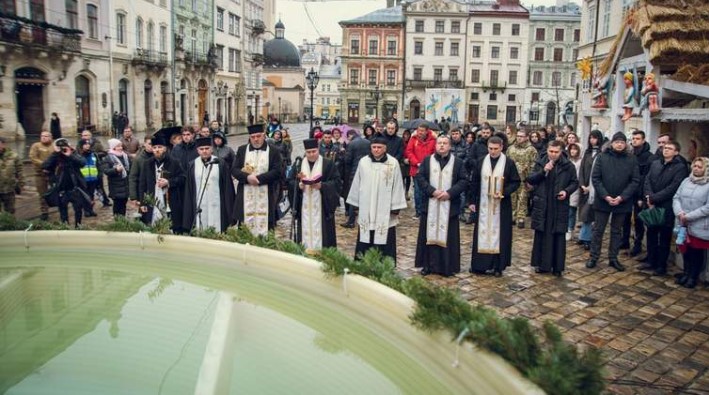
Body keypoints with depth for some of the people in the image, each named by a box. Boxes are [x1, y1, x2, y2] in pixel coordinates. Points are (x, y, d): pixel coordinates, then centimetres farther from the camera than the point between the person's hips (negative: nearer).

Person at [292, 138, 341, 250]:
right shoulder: (299, 164, 10)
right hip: (304, 206, 3)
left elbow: (337, 181, -4)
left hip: (321, 206, -3)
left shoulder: (328, 164, -1)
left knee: (321, 232, -4)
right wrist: (299, 185, -13)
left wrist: (322, 185, -18)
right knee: (306, 231, 4)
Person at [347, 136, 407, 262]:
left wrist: (396, 208, -5)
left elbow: (397, 186, -3)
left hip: (385, 212, -2)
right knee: (364, 242, 9)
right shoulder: (363, 162, 1)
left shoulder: (393, 163, -6)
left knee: (384, 243, 1)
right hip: (366, 211, 2)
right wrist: (354, 204, 10)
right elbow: (356, 184, 9)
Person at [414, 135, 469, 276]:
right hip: (430, 205, 1)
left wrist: (450, 193, -14)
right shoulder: (427, 160, 6)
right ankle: (428, 264, 14)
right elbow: (420, 177, 0)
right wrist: (432, 191, -13)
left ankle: (448, 266, 11)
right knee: (430, 234, 5)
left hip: (450, 206, -1)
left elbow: (464, 181, -2)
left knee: (448, 235, 2)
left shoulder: (458, 162, 4)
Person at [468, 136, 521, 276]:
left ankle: (498, 266, 10)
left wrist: (504, 192, -17)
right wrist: (471, 201, 3)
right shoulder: (481, 162, 3)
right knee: (482, 233, 5)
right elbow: (474, 183, 7)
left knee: (500, 234, 3)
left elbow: (516, 182, -2)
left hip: (501, 205, -2)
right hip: (483, 205, 2)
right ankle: (479, 264, 13)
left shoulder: (509, 163, -4)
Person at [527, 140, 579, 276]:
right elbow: (530, 180, -1)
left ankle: (557, 266, 11)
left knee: (558, 236, 2)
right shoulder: (540, 163, 4)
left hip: (559, 207, -1)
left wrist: (567, 191, -10)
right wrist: (543, 171, -15)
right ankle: (541, 264, 16)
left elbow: (575, 183, 9)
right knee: (541, 235, 5)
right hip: (542, 206, 1)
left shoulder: (568, 166, 0)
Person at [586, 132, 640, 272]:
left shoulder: (631, 159, -1)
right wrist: (605, 196, -15)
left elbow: (635, 180, -4)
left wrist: (622, 197, -14)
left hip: (622, 202, 1)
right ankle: (594, 257, 16)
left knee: (616, 231, 12)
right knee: (598, 230, 6)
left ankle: (613, 258, 21)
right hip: (602, 200, -1)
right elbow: (595, 178, -6)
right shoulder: (602, 157, -4)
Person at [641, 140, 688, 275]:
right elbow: (647, 182, 3)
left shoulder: (680, 168, -7)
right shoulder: (655, 164, 11)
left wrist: (653, 198, -18)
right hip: (652, 206, 5)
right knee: (651, 234, 13)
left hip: (667, 208, -5)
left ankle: (662, 266, 15)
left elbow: (672, 188, -16)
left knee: (664, 238, 5)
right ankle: (651, 261, 26)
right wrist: (648, 197, -14)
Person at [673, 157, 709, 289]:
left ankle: (693, 277, 22)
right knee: (685, 250, 15)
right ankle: (686, 273, 32)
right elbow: (676, 198, 5)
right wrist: (679, 213, -13)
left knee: (697, 252, 7)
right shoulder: (686, 181, 7)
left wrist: (689, 216, -17)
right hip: (684, 224, 5)